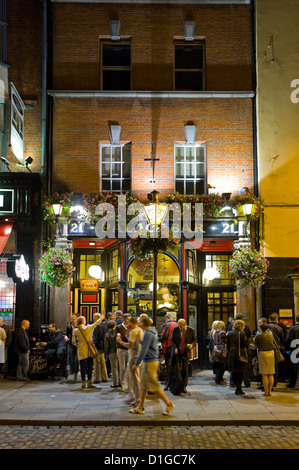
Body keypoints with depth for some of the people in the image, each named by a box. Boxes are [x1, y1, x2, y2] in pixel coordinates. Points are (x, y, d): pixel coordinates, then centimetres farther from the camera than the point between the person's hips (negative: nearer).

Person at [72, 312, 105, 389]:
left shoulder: (75, 330, -3)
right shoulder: (89, 328, -8)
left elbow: (73, 341, 3)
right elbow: (97, 323, 5)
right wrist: (103, 315, 17)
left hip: (81, 351, 1)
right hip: (89, 350, -1)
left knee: (82, 366, 7)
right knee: (89, 366, 5)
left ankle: (83, 383, 11)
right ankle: (89, 382, 6)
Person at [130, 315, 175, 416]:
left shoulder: (148, 334, -18)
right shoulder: (153, 331, 9)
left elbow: (144, 350, -21)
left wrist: (137, 363, -17)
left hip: (150, 362, -10)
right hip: (147, 361, 10)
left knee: (154, 386, -2)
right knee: (143, 385, 11)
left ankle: (169, 404, 7)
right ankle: (140, 407, 16)